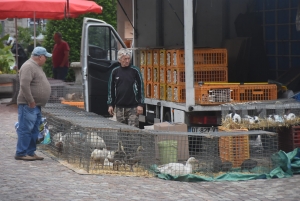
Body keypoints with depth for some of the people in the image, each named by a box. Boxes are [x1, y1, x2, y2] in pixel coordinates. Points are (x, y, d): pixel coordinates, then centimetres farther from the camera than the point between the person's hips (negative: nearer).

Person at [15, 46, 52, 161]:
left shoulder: (37, 66, 18)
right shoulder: (29, 66, -15)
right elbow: (24, 85, -24)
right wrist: (31, 101, -21)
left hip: (36, 106, 10)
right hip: (28, 105, -10)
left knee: (34, 131, 12)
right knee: (26, 129, -8)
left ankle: (31, 153, 18)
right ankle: (21, 153, -5)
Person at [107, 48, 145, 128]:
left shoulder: (135, 71, -1)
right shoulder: (115, 72, 6)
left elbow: (141, 87, 0)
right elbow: (111, 89, 12)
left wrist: (140, 104, -5)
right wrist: (110, 104, 8)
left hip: (133, 107, -3)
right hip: (119, 107, 3)